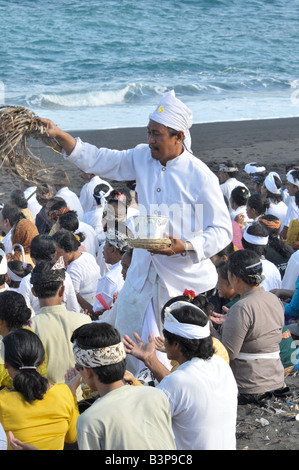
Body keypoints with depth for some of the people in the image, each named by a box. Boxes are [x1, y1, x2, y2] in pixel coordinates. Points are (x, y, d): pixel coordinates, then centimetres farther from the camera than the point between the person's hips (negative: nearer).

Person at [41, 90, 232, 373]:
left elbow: (222, 230, -13)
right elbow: (98, 161, 7)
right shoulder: (142, 157, 3)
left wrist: (184, 247, -28)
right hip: (144, 270, 6)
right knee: (126, 333, 14)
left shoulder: (200, 176, -15)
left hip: (185, 277, -6)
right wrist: (59, 135, -4)